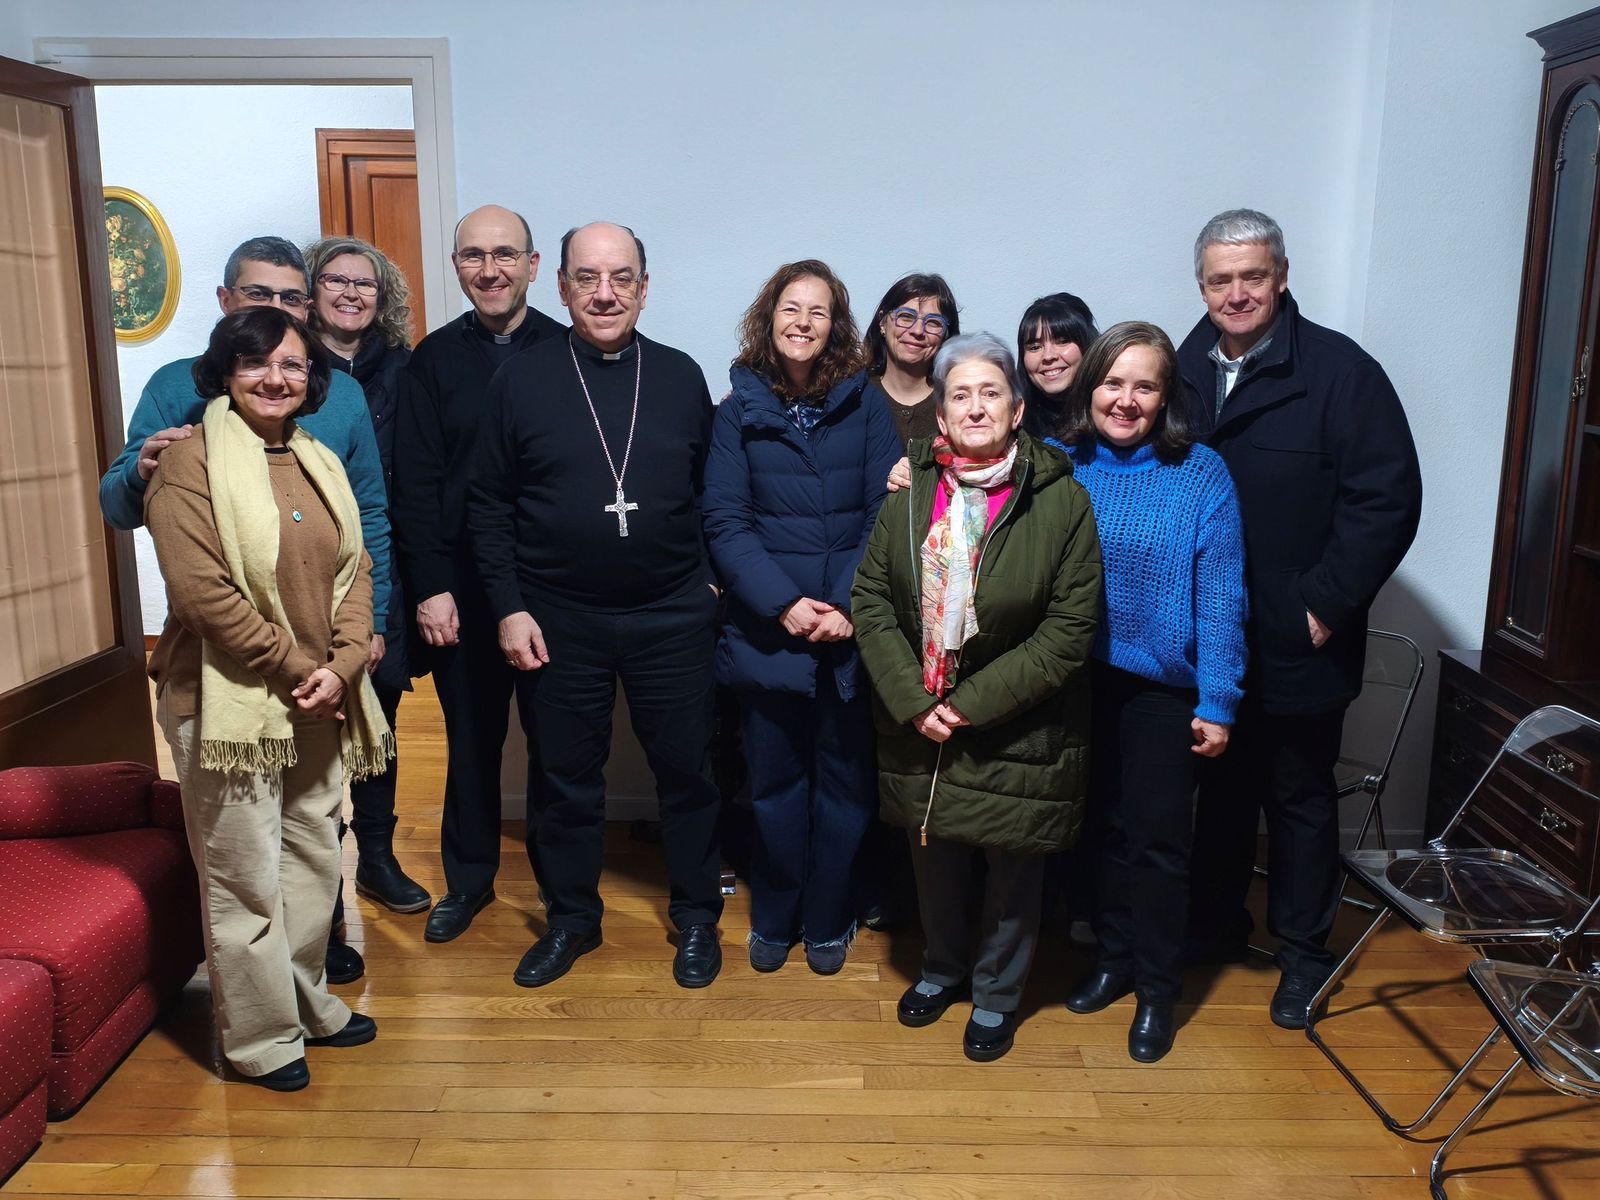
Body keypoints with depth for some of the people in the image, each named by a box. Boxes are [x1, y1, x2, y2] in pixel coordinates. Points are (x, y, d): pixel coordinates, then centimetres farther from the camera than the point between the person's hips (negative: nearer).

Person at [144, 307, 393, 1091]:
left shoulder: (320, 464, 10)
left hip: (320, 701, 7)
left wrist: (340, 667, -8)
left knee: (314, 859, 17)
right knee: (247, 878, 4)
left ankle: (309, 1003, 35)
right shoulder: (191, 461, -10)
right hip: (230, 700, -6)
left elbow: (354, 570, 6)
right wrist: (296, 668, -14)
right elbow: (202, 590, -18)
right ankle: (263, 1039, 21)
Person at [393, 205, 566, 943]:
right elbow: (415, 485, 0)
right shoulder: (434, 359, 3)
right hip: (462, 587, 1)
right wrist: (429, 588, -6)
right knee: (471, 736, 13)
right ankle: (468, 878, 31)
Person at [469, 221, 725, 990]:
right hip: (558, 621, 0)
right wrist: (509, 608, -6)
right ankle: (570, 919, 31)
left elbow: (711, 491, 9)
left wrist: (711, 579, 3)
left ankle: (696, 917, 28)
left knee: (687, 772, 10)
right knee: (564, 778, 12)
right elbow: (489, 506, 0)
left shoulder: (681, 377, 2)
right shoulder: (522, 380, -2)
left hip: (672, 616, 1)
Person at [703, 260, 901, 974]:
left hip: (853, 633, 0)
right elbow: (724, 524, -3)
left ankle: (827, 920, 29)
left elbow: (887, 513, -4)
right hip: (767, 632, 0)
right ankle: (772, 917, 31)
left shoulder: (865, 406, 2)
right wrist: (782, 603, -15)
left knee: (845, 780, 10)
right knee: (774, 780, 12)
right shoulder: (739, 409, 2)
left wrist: (849, 605, -16)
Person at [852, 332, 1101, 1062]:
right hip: (920, 725, 3)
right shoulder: (911, 493, -2)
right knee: (934, 856, 18)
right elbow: (871, 599, -2)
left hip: (1018, 731, -3)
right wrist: (913, 700, -12)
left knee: (1013, 866, 12)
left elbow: (1069, 628, -14)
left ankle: (997, 992, 38)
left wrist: (975, 702, -16)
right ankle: (944, 966, 46)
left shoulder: (1062, 502, -13)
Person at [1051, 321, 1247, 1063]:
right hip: (1081, 681, 3)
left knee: (1158, 839, 7)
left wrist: (1216, 702, -12)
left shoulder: (1201, 475, -9)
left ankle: (1158, 990, 25)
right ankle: (1114, 959, 35)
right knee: (1104, 827, 16)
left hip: (1162, 687, -2)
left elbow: (1220, 596, -10)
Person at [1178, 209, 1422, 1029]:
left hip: (1296, 647, -4)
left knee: (1299, 798, 12)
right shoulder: (1181, 371, 4)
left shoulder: (1340, 370, -10)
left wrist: (1326, 605, -15)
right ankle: (1215, 924, 37)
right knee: (1221, 789, 18)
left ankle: (1303, 952, 30)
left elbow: (1388, 499, -13)